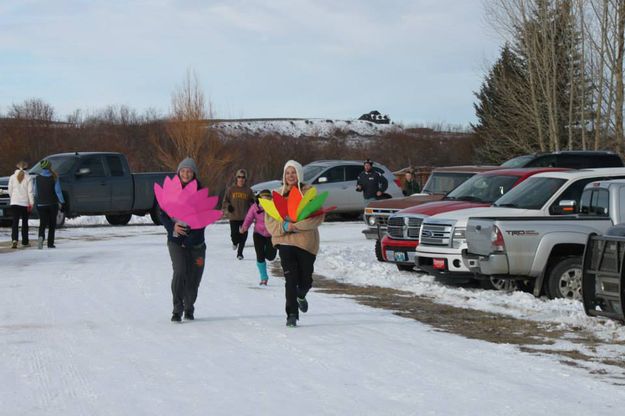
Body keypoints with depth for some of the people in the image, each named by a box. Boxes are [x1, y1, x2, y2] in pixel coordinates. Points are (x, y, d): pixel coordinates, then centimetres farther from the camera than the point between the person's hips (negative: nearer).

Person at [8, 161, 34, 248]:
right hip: (25, 203, -1)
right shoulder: (28, 178, -4)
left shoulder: (12, 177, 2)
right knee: (25, 222, 12)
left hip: (14, 202, 1)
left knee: (15, 222, -4)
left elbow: (10, 190, 5)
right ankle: (25, 242, 17)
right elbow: (30, 191, -7)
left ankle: (14, 239, -23)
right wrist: (31, 203, -5)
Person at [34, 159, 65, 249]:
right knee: (52, 224, 10)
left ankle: (41, 236, -29)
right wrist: (62, 203, -6)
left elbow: (36, 192, 4)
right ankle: (50, 243, 10)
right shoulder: (54, 177, -8)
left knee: (42, 223, 1)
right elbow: (58, 191, -10)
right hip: (52, 204, -1)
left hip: (41, 204, 1)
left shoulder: (38, 178, -2)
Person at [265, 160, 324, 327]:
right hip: (285, 240, 0)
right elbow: (269, 219, 3)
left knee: (305, 281, 8)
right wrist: (284, 226, -16)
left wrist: (297, 225, -20)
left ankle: (301, 296, 43)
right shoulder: (278, 193, 8)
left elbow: (318, 216, -10)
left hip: (306, 241, 0)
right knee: (290, 279, -12)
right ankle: (292, 315, -6)